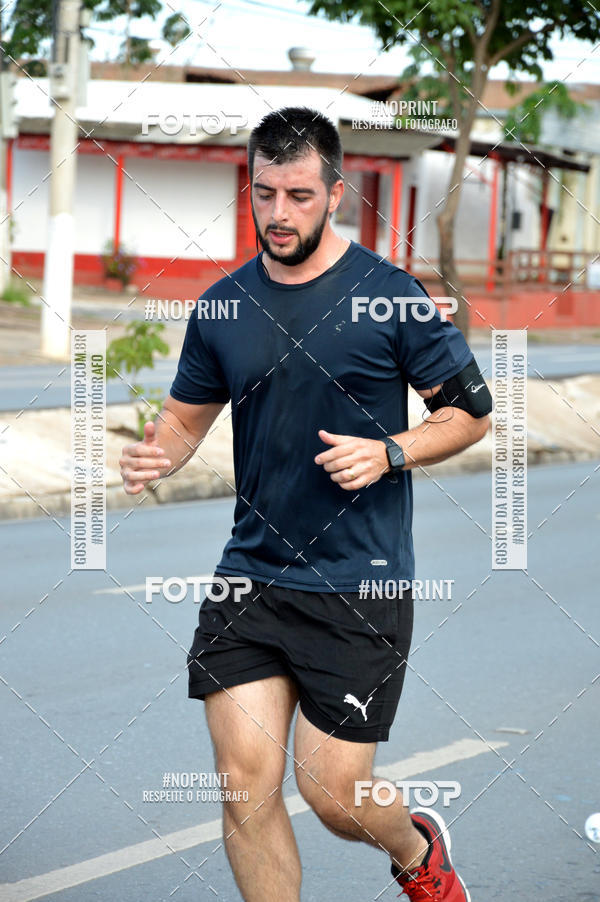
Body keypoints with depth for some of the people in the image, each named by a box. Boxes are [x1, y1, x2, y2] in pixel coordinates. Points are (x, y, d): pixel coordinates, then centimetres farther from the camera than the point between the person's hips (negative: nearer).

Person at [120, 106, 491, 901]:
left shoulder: (390, 295, -6)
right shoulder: (222, 306, 5)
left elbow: (471, 412, 1)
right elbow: (186, 417, 16)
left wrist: (388, 453, -16)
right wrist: (155, 456, -7)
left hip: (360, 587, -3)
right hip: (250, 576, 4)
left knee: (334, 796, 0)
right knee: (245, 784, -4)